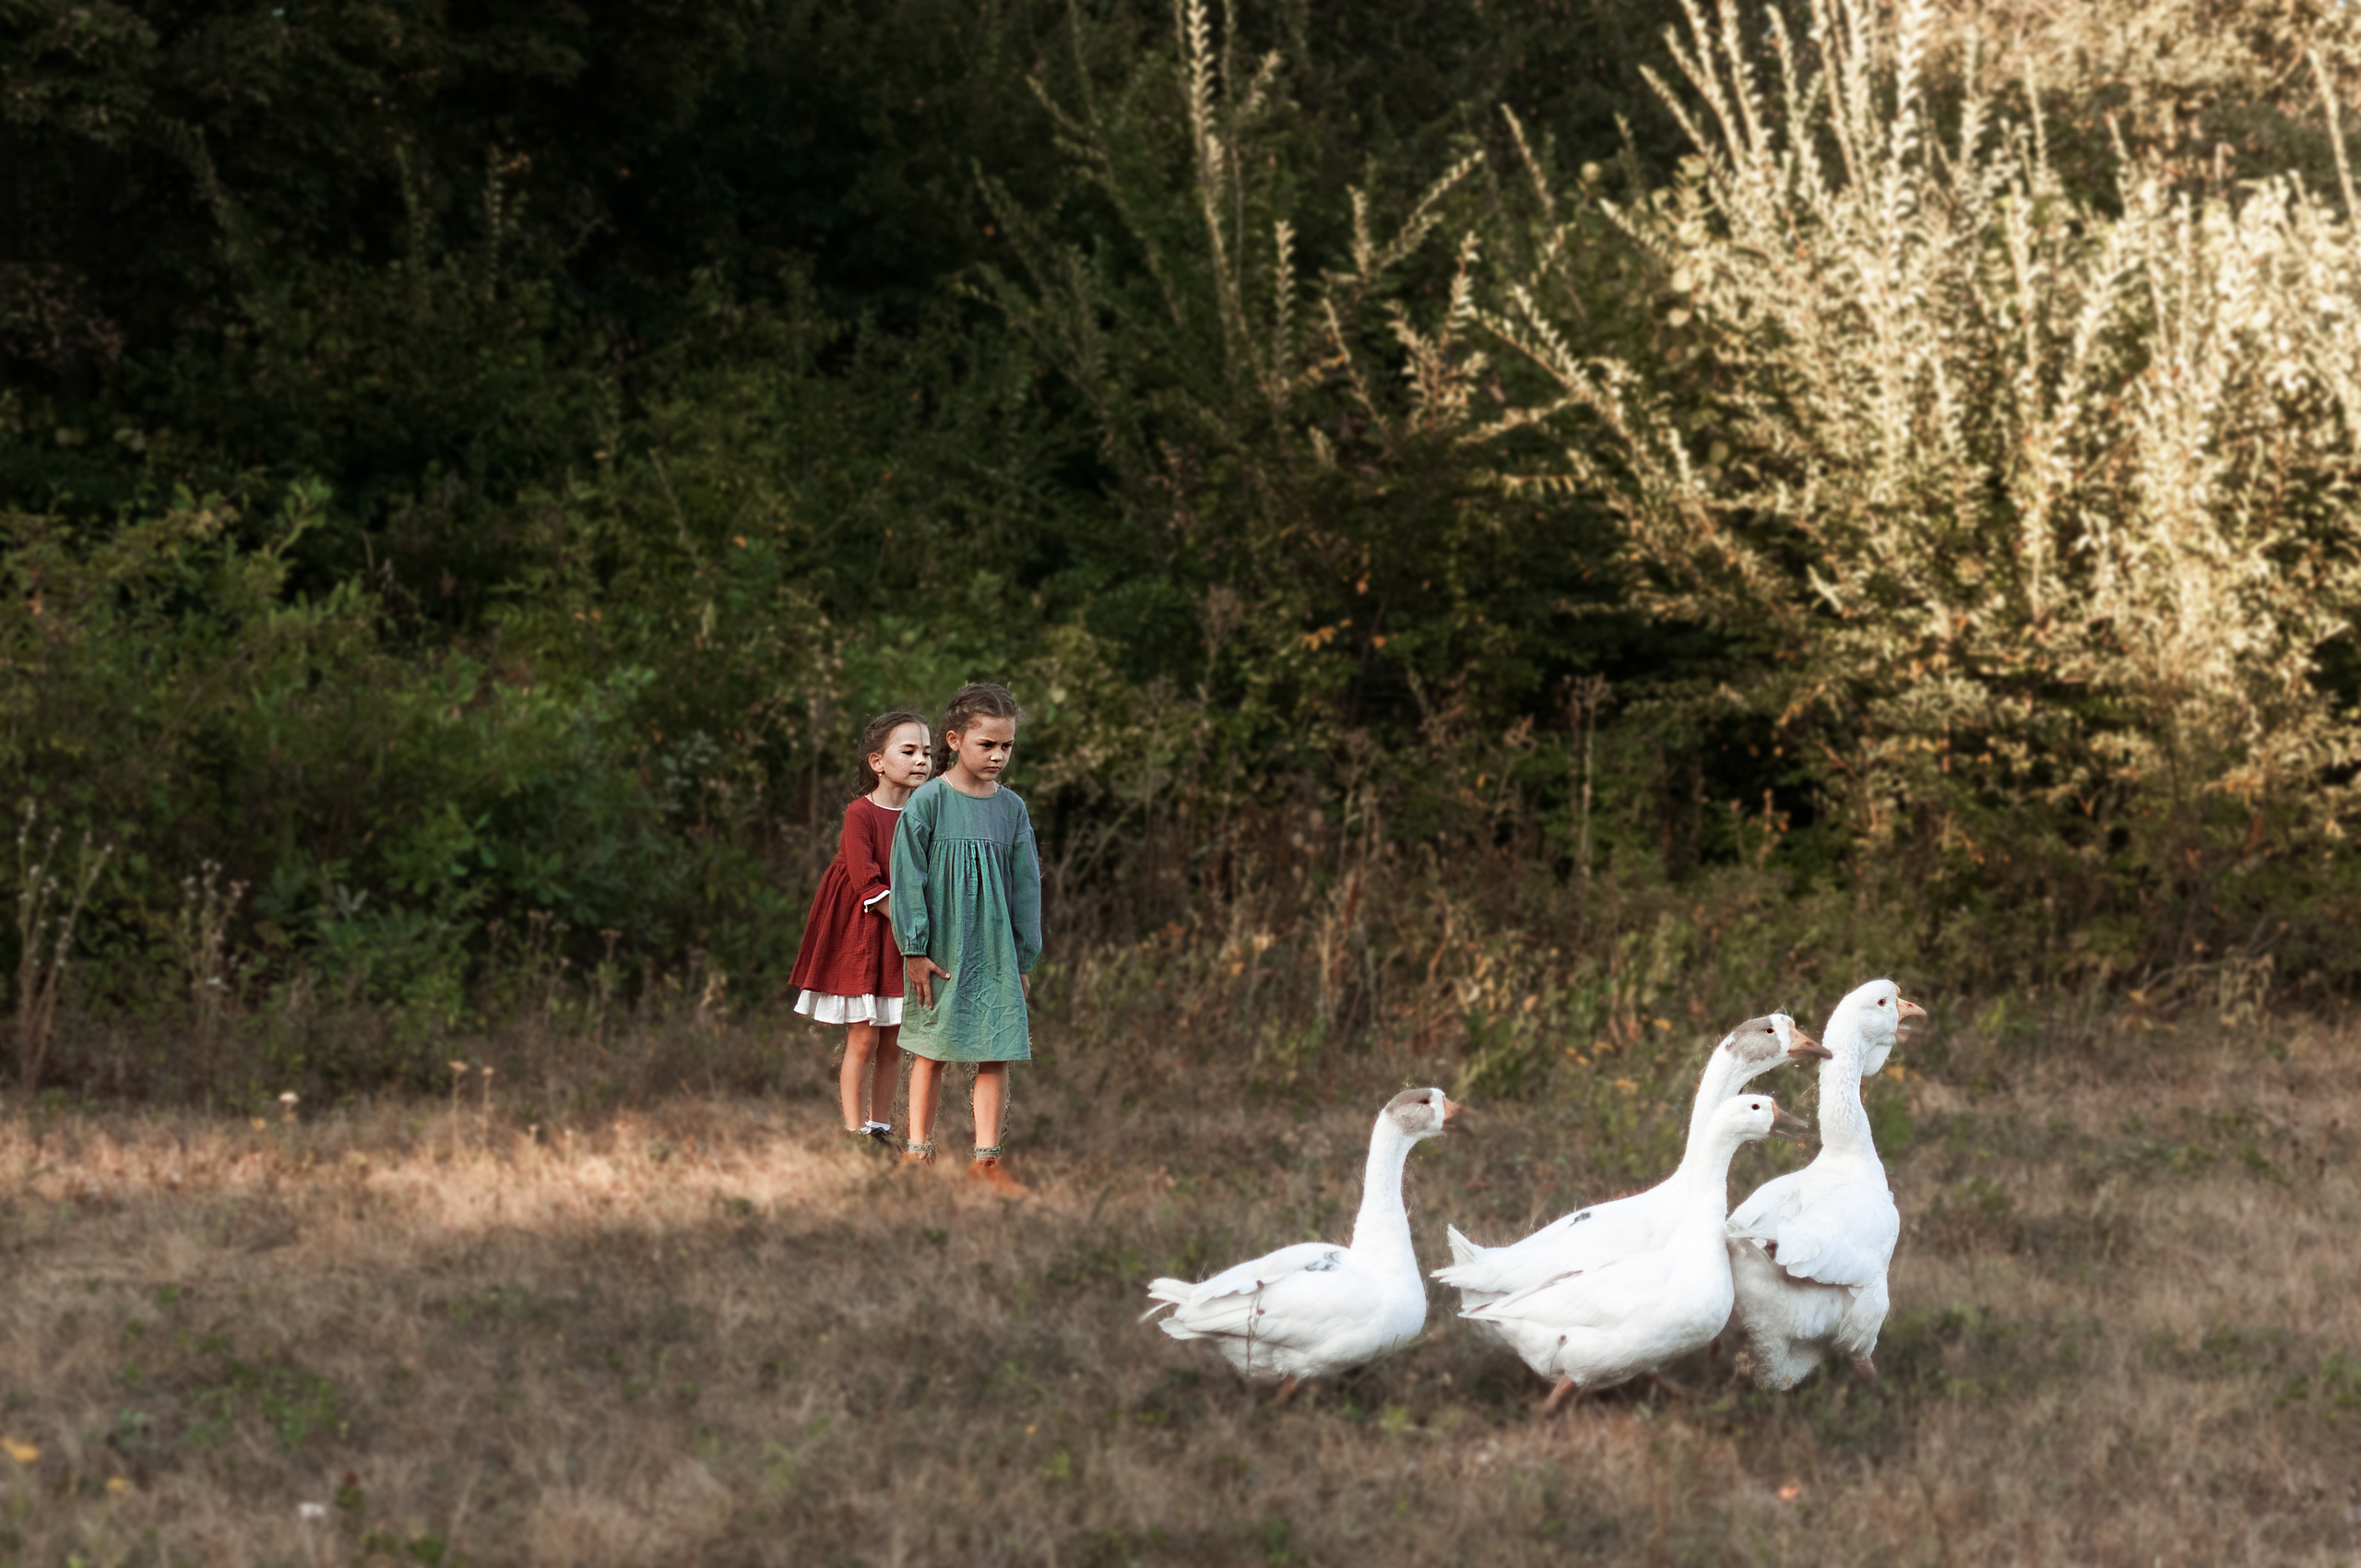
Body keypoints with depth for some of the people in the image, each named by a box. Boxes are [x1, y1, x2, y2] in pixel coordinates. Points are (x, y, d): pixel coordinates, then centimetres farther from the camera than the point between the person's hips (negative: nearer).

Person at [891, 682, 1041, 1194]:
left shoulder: (1012, 808, 3)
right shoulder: (929, 802, -8)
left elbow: (1025, 885, 8)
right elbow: (907, 878, -8)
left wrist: (1024, 959, 7)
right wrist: (915, 949, -11)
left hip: (996, 949, 3)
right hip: (940, 950, -3)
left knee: (995, 1051, 1)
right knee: (931, 1050, 7)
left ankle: (986, 1157, 7)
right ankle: (919, 1148, 18)